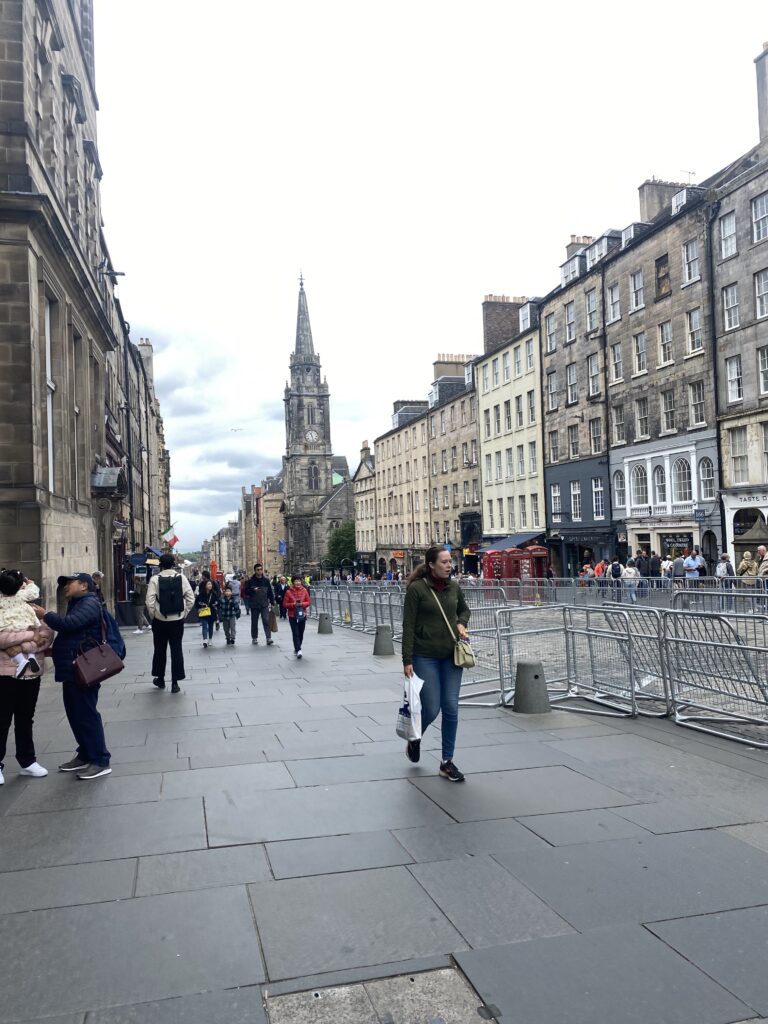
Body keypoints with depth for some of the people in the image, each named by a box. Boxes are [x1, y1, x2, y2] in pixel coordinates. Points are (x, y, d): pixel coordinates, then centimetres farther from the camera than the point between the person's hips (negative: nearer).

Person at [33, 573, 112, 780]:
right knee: (76, 715, 14)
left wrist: (45, 615, -12)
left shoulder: (89, 603, -13)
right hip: (72, 670, 10)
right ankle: (85, 755, 25)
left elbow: (68, 623, -26)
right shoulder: (77, 604, 21)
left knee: (87, 715, -7)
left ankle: (100, 761, -2)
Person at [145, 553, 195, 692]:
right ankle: (175, 683, 6)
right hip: (177, 620, 1)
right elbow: (191, 599, -5)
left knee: (160, 650, 15)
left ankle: (160, 679, 26)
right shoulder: (181, 577, -4)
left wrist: (153, 616, 3)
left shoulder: (155, 579, -8)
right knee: (177, 649, 6)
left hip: (160, 620, -1)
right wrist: (184, 614, 7)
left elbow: (150, 602, -12)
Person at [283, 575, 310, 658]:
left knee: (301, 633, 9)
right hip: (292, 616, -3)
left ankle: (296, 649, 25)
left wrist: (302, 604, -14)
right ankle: (298, 650, -12)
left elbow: (308, 602, 5)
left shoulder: (304, 591, 1)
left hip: (302, 615, 3)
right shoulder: (289, 592, -5)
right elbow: (285, 604, -3)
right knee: (296, 633, -9)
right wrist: (293, 604, -18)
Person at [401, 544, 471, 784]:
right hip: (425, 656, -4)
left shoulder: (454, 586, 3)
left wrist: (461, 623, 1)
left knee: (451, 708, 3)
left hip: (451, 655, 4)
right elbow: (408, 626, -10)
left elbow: (464, 609, 23)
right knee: (431, 709, -2)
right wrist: (407, 660, -13)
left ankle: (447, 762, 15)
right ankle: (414, 739, 32)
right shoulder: (416, 588, -11)